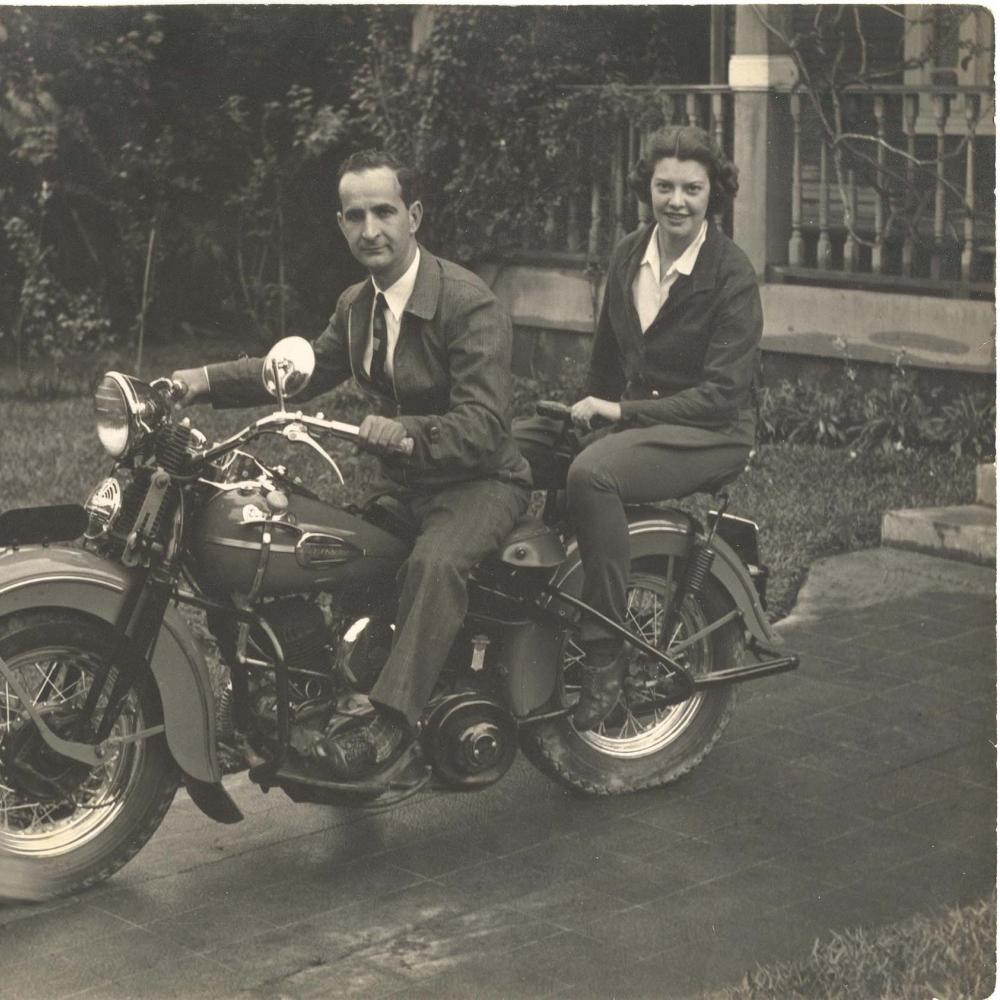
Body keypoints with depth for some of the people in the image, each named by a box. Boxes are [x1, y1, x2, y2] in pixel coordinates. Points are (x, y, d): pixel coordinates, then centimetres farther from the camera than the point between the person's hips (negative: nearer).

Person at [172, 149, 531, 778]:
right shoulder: (357, 305, 8)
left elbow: (483, 424, -26)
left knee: (436, 562, -36)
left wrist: (406, 434, -45)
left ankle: (393, 716, -36)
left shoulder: (470, 304, -19)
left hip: (482, 477, -8)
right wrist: (207, 380, 6)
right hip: (406, 480, 8)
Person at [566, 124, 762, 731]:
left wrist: (620, 411, -18)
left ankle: (605, 658, -28)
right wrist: (588, 410, 10)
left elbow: (722, 394, -16)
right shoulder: (629, 256, 9)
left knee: (590, 474, -34)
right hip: (633, 420, 7)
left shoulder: (732, 273, -10)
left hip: (713, 433, -7)